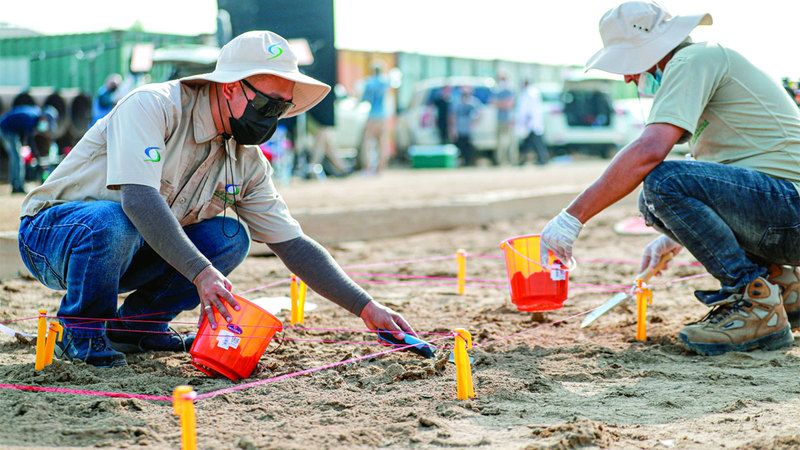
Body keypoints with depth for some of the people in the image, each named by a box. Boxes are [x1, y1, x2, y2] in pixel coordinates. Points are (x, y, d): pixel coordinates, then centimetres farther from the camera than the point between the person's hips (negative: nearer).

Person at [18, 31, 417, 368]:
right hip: (51, 231, -6)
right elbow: (138, 198, -37)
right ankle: (80, 332, -11)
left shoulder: (247, 161, -3)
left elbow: (294, 246, -1)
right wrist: (201, 272, -46)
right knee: (113, 222, -38)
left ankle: (136, 323, 1)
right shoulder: (152, 106, -23)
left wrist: (366, 308, -9)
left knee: (230, 237, -13)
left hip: (127, 254, 6)